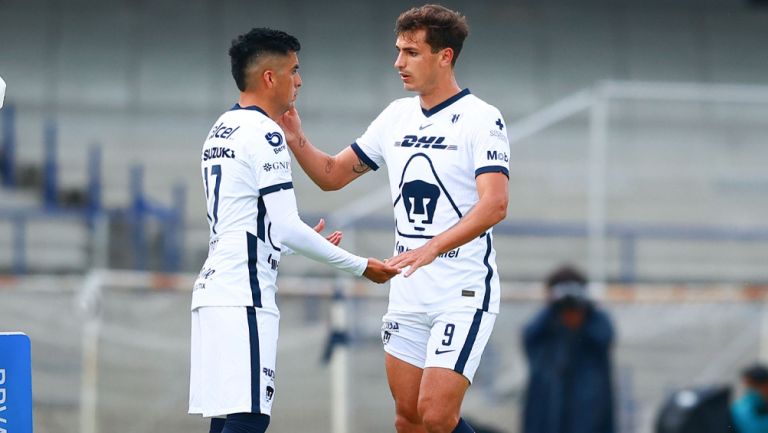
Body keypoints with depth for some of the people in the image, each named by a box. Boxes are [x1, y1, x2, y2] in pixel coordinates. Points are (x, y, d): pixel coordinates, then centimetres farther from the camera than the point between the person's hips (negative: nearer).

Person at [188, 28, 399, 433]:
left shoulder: (221, 131, 18)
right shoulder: (263, 133, -10)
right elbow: (285, 228, -13)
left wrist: (300, 238, 34)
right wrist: (359, 266, -5)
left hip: (213, 289, 10)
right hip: (243, 296, -10)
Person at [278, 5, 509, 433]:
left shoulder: (482, 120, -11)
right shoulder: (396, 116, 10)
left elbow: (494, 204, -23)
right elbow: (333, 174, 17)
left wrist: (433, 247, -36)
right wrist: (296, 140, -3)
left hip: (464, 295, -7)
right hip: (408, 296, 7)